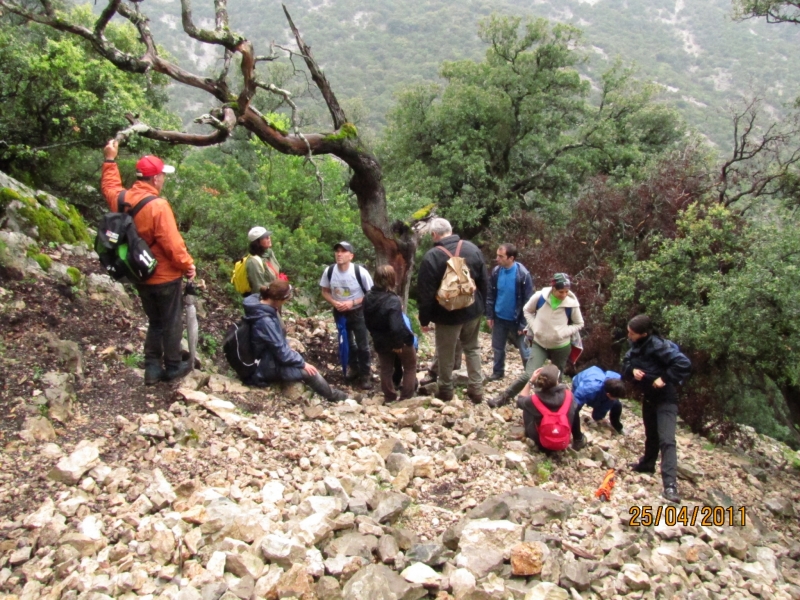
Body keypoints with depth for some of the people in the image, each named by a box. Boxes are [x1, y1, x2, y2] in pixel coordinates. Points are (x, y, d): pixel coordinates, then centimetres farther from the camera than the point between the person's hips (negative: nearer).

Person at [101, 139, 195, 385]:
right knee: (172, 323, 10)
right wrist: (188, 265, -10)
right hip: (165, 277, -7)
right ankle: (172, 367, 21)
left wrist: (110, 160, 30)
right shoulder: (158, 206, -24)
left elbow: (110, 187, 23)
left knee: (154, 323, 20)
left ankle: (152, 368, 22)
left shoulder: (121, 199, -3)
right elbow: (172, 243, -24)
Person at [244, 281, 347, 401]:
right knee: (308, 371, -12)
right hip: (270, 366, -10)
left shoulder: (263, 304, -5)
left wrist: (288, 348, 5)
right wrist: (303, 363, -15)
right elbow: (281, 351, -26)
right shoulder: (265, 320, -33)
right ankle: (332, 396, 8)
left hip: (272, 356, 10)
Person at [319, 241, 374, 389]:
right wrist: (334, 303, -20)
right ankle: (353, 368, 43)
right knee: (347, 343, 21)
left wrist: (352, 303, -25)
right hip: (339, 313, 4)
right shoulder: (329, 271, -15)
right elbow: (325, 291, -1)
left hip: (358, 312, -3)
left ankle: (365, 375, 20)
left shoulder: (361, 272, -24)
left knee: (362, 345, 3)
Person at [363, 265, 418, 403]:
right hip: (398, 341, -5)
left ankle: (389, 398, 30)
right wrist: (409, 338, -18)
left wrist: (376, 335, 14)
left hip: (380, 341, 6)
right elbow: (397, 327, -34)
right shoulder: (393, 300, -29)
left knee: (386, 369, 19)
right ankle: (406, 398, 18)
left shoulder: (368, 297, -6)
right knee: (410, 367, 16)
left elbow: (368, 322, 5)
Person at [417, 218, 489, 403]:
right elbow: (484, 281, 6)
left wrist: (424, 319, -4)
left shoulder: (432, 257, -16)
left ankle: (445, 391, 24)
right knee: (472, 348, 20)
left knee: (446, 354, 11)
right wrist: (481, 305, 18)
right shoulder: (472, 248, -1)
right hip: (472, 310, 5)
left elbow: (425, 292, -14)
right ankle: (477, 389, 20)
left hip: (447, 314, -4)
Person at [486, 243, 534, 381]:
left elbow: (528, 301, -15)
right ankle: (498, 372, 37)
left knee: (524, 350, 10)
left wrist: (523, 324, -15)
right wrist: (489, 315, 2)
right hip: (499, 318, 5)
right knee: (497, 347, 18)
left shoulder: (523, 275, -20)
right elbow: (491, 295, 4)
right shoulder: (496, 272, -6)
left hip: (516, 320, -4)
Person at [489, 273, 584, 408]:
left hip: (561, 347, 0)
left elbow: (579, 324, -2)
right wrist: (534, 327, -10)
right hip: (539, 344, 0)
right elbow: (527, 311, 2)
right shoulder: (540, 297, -17)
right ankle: (505, 397, 5)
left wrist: (563, 333, -18)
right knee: (529, 375, -10)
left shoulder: (572, 304, -17)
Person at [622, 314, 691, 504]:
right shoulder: (636, 347, 1)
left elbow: (684, 364, -30)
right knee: (651, 435, 26)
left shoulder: (657, 346, -25)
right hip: (649, 396, 8)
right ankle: (647, 463, 46)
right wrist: (632, 370, -12)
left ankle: (670, 485, -23)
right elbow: (625, 365, 10)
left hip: (665, 398, -8)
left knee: (666, 440, -18)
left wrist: (665, 379, -27)